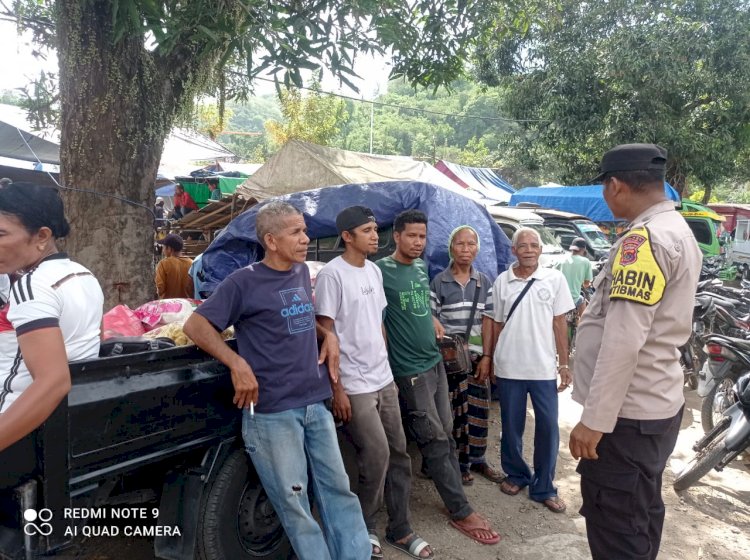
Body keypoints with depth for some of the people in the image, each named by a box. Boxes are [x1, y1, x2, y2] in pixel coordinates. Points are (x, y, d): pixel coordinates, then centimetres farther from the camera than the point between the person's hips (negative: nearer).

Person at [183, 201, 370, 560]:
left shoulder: (302, 273, 10)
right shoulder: (244, 281, -9)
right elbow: (195, 326, -9)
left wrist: (328, 336, 6)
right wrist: (237, 364, -20)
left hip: (316, 404, 6)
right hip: (272, 412, -6)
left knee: (339, 489, 13)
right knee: (294, 504, 6)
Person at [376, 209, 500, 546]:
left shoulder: (421, 267, 9)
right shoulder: (381, 271, -14)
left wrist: (437, 326, 4)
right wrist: (386, 372, -12)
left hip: (435, 361, 7)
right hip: (410, 370, -7)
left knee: (446, 435, 12)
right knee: (436, 441, 0)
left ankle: (454, 498, 24)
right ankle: (461, 512, 11)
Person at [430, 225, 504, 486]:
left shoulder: (484, 282, 4)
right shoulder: (438, 282, -5)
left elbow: (487, 320, 3)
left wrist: (487, 356, -3)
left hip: (477, 355, 3)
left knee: (479, 409, 11)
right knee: (456, 410, 4)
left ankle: (477, 460, 29)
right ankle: (460, 463, 20)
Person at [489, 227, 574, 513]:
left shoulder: (554, 278, -1)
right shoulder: (502, 281, 2)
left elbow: (559, 323, 1)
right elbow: (497, 324, 8)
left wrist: (564, 364, -1)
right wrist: (493, 361, 8)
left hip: (544, 368, -1)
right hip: (509, 368, 1)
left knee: (548, 427, 3)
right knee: (511, 426, 12)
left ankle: (544, 488, 19)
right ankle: (516, 475, 33)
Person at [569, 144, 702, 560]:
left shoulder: (644, 238, -20)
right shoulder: (679, 232, 12)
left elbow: (623, 340, -26)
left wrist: (595, 420, -23)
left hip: (626, 413, -10)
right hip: (657, 405, 10)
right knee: (642, 516, 23)